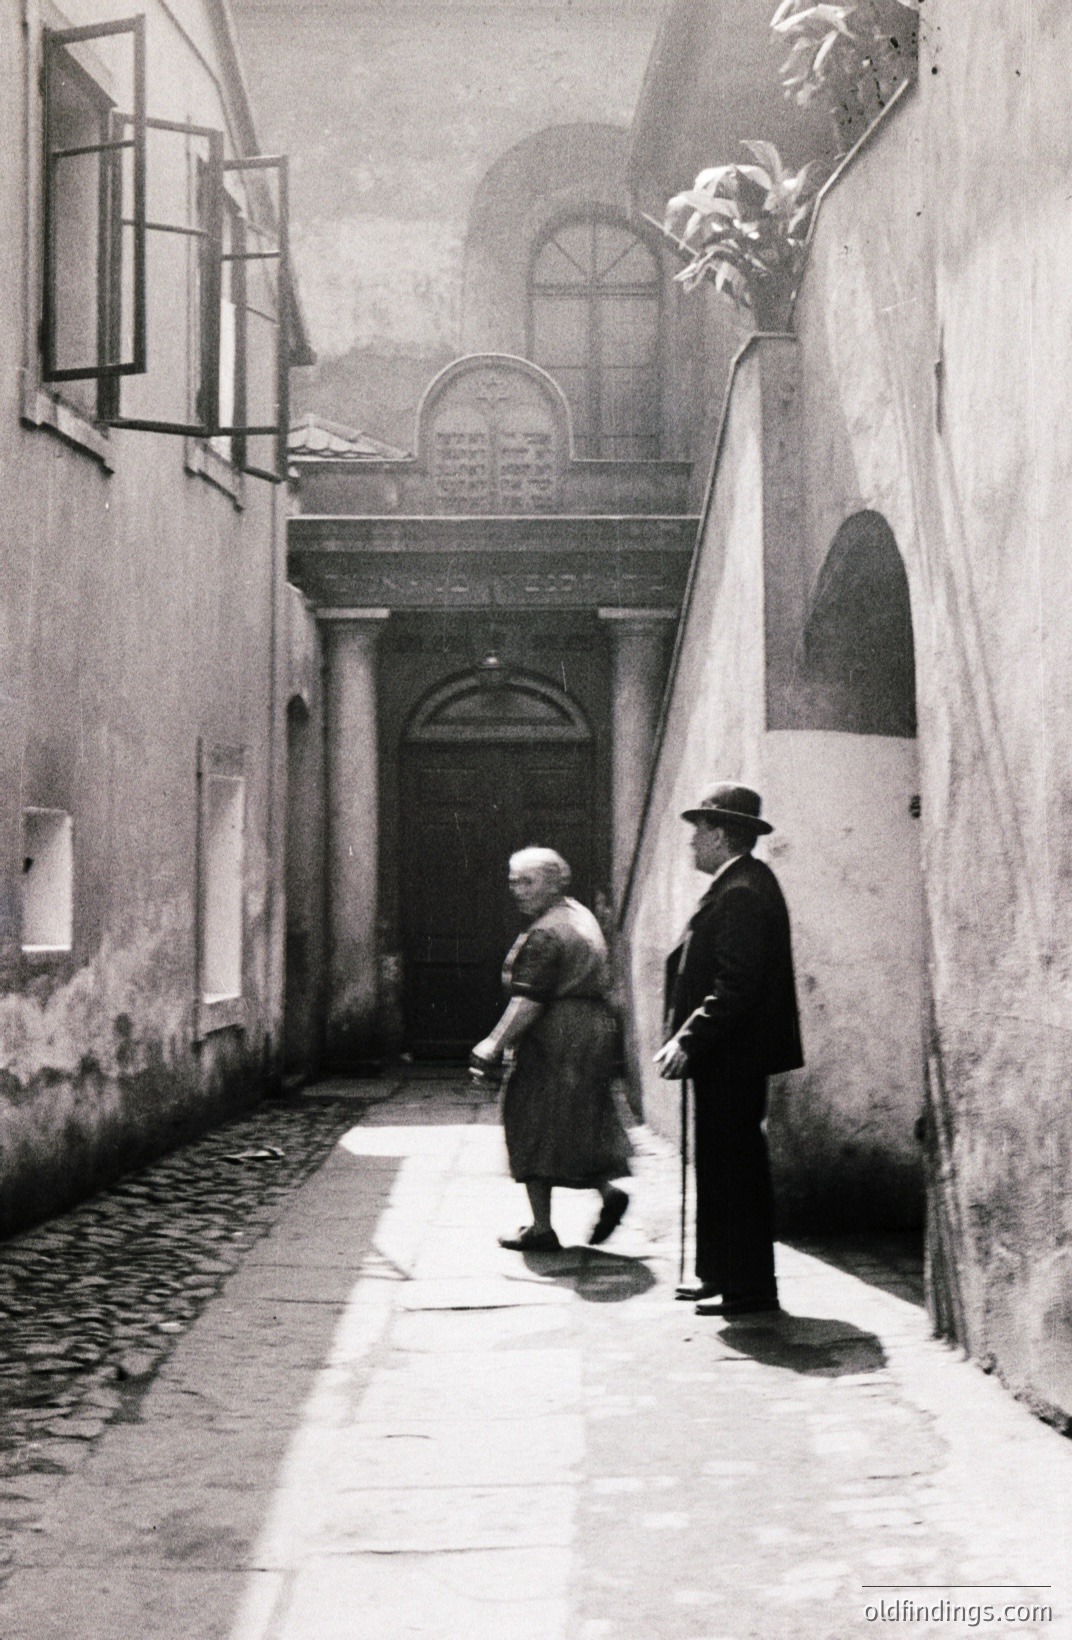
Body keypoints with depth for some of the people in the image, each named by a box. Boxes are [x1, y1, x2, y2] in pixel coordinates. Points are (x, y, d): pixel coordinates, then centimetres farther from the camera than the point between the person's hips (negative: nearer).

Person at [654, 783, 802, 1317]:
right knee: (722, 1166, 15)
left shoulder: (741, 892, -18)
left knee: (734, 1167, -4)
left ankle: (748, 1287, 4)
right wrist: (685, 1037, 14)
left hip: (731, 1057, -11)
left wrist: (689, 1041, -23)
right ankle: (721, 1274, 24)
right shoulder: (740, 884, 15)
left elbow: (735, 985, -24)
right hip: (726, 1056, 11)